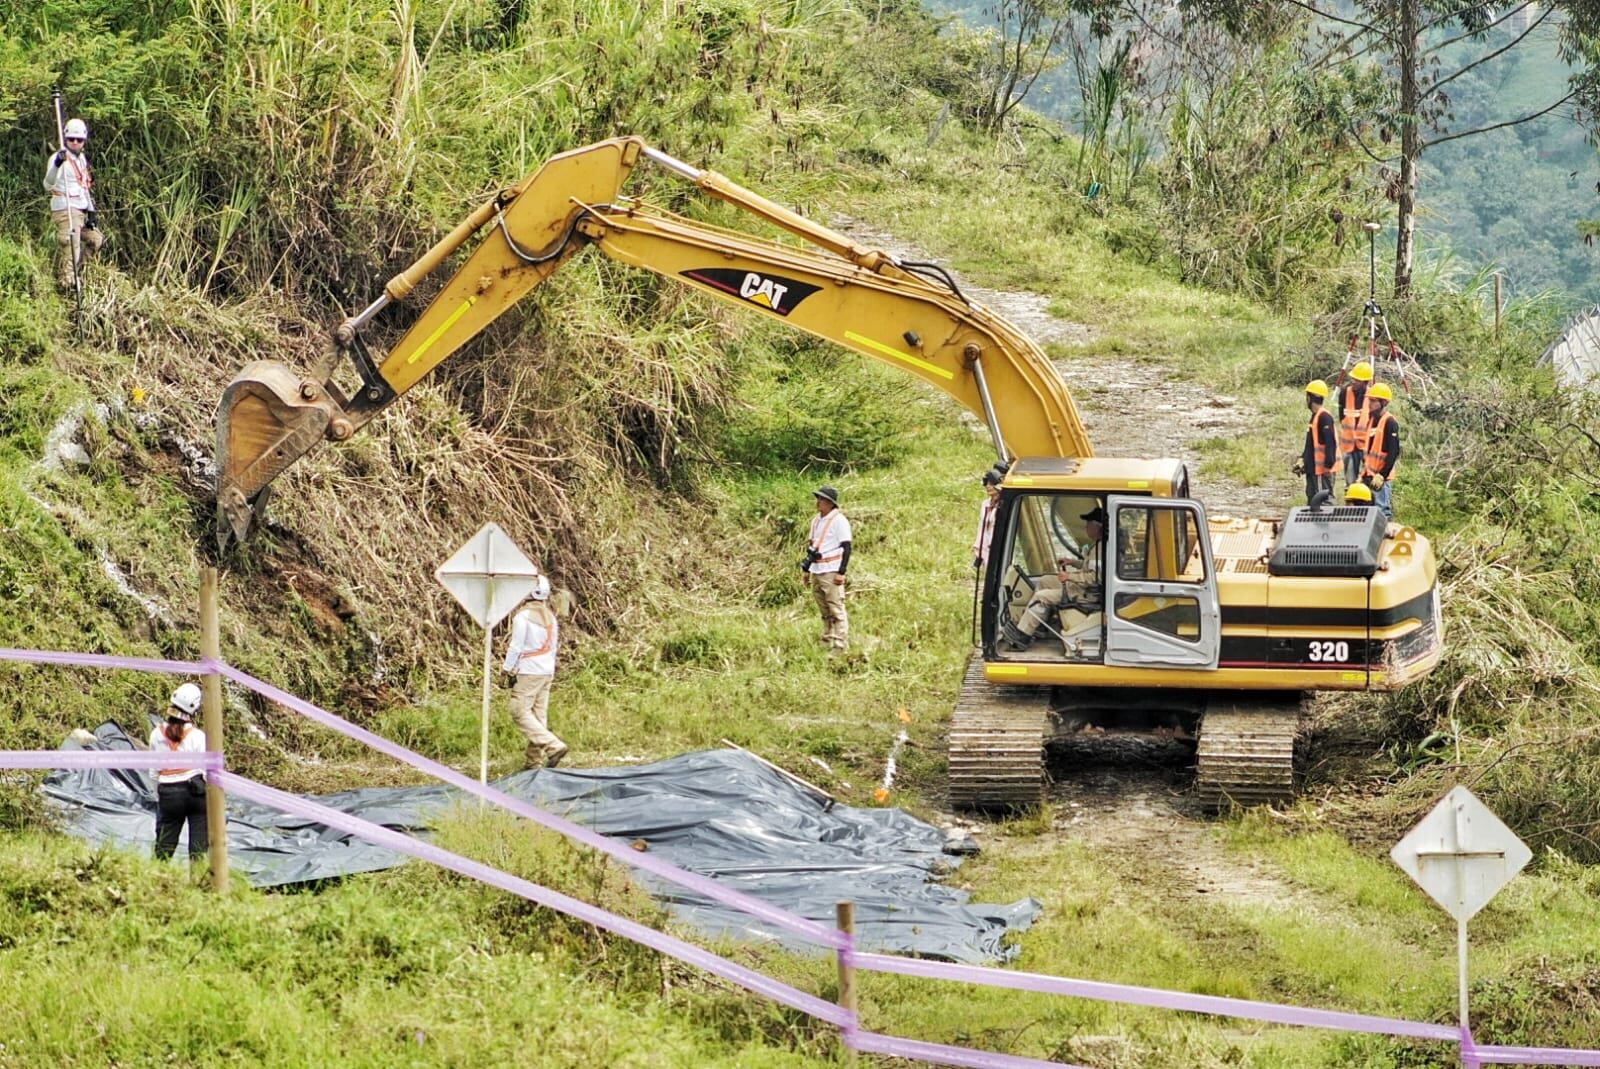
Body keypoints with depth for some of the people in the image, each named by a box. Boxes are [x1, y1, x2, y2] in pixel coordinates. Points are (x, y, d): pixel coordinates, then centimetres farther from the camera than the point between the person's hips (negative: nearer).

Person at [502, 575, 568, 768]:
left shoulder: (523, 616, -14)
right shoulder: (550, 616, 10)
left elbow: (516, 647, -13)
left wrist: (507, 669, -2)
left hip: (528, 672, -8)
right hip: (547, 672, 8)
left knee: (521, 714, -6)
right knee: (539, 714, 9)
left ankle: (553, 746, -19)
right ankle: (534, 758, 9)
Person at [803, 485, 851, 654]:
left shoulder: (839, 520, -9)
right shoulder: (816, 520, 15)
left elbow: (846, 547, -12)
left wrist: (841, 572, -17)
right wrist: (807, 570, 19)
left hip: (831, 572, -8)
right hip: (816, 572, 8)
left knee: (836, 610, -8)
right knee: (824, 612, 12)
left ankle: (839, 646, -8)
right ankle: (826, 644, 18)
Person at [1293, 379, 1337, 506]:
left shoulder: (1324, 417, -16)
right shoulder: (1315, 416, 16)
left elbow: (1330, 442, -22)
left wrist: (1328, 463, -24)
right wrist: (1302, 460, 19)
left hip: (1322, 469, -11)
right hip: (1312, 469, 11)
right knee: (1312, 500, 15)